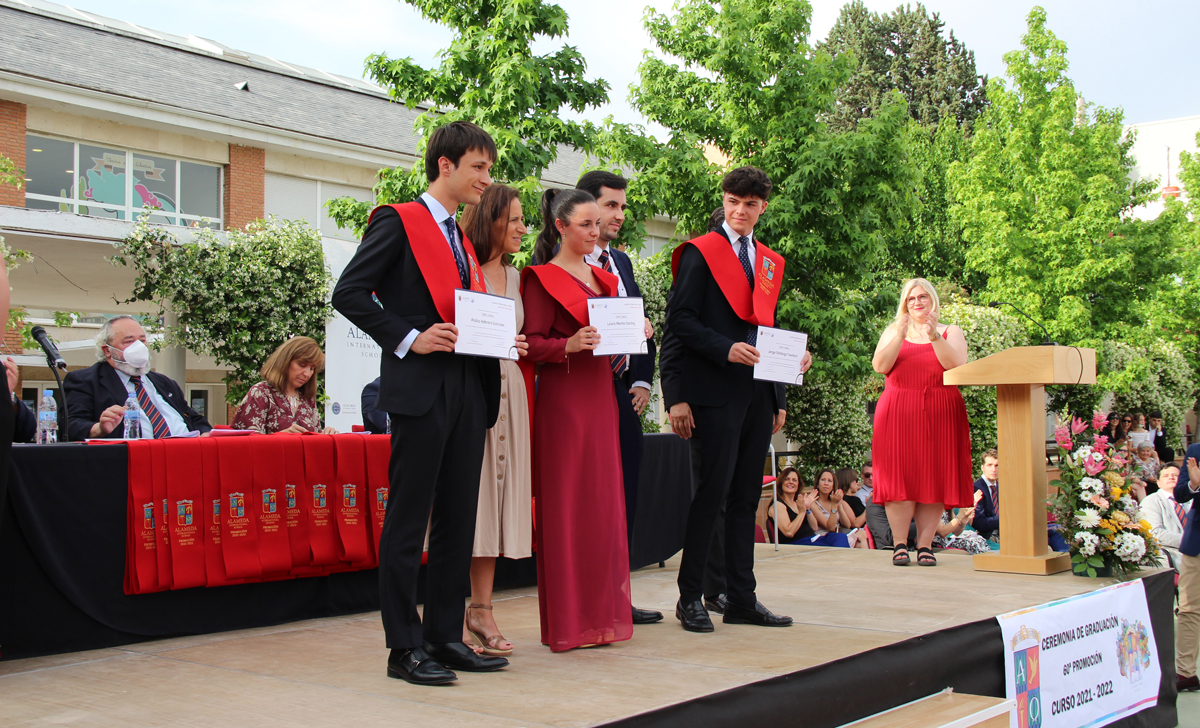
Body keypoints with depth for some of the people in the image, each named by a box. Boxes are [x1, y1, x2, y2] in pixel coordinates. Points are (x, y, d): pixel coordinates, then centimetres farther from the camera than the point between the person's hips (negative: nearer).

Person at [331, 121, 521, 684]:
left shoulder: (464, 240, 21)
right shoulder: (398, 221, -2)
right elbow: (349, 293, -10)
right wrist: (408, 338, -16)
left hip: (468, 390, 8)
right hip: (419, 389, -8)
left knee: (458, 520, 10)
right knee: (408, 521, -2)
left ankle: (446, 637, 18)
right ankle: (405, 647, 4)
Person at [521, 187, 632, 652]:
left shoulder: (604, 279, 18)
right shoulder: (543, 279, -3)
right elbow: (532, 343, -9)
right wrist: (570, 345, -25)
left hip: (601, 393, 7)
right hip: (562, 397, -7)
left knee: (604, 501, 8)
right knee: (566, 504, -5)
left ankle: (603, 613, 16)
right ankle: (568, 622, 2)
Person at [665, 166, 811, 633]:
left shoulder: (771, 262, 19)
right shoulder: (700, 253, 0)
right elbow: (679, 318, -6)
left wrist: (779, 397, 13)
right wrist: (725, 349, -19)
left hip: (758, 394, 6)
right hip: (715, 393, -6)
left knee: (746, 498, 8)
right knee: (712, 493, -7)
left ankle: (741, 598, 14)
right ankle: (691, 598, 3)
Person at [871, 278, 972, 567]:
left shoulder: (951, 332, 13)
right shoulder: (893, 331, 16)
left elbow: (955, 365, -6)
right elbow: (880, 365, -1)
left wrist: (934, 336, -16)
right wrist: (900, 335, -12)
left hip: (939, 414, 0)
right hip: (898, 413, 0)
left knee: (934, 476, -5)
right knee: (900, 475, -8)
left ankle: (925, 544, -2)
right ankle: (900, 544, -5)